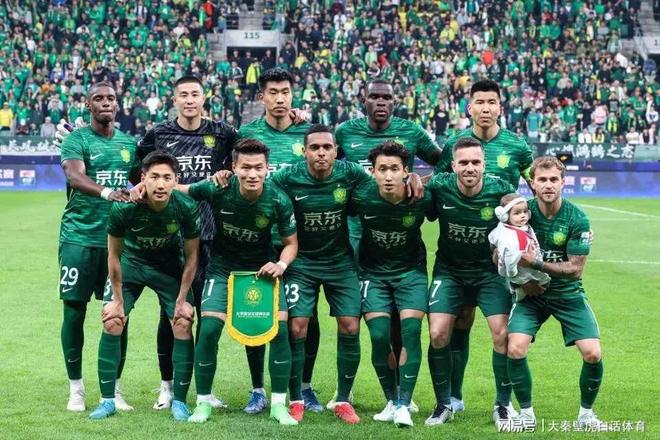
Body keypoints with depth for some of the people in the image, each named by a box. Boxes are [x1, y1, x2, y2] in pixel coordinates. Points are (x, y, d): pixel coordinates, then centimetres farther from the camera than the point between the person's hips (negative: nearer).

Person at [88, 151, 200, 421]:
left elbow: (191, 256, -11)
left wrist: (182, 300, -9)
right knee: (111, 323, -8)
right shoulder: (123, 208, -29)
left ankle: (179, 401, 4)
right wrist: (118, 299, -8)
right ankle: (107, 400, 4)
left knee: (183, 326, -9)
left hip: (169, 266, 0)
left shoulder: (186, 208, -27)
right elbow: (114, 255, -13)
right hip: (131, 262, 0)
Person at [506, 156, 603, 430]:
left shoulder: (577, 219, -13)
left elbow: (576, 269, -13)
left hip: (568, 294, 0)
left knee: (592, 353, -15)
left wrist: (537, 263, -23)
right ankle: (526, 412, 1)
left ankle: (586, 412, 12)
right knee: (515, 348, -21)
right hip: (531, 294, 0)